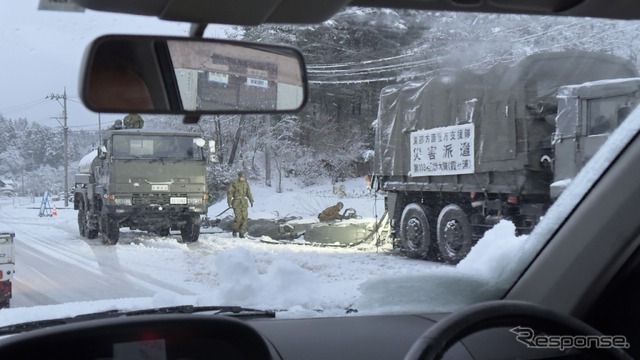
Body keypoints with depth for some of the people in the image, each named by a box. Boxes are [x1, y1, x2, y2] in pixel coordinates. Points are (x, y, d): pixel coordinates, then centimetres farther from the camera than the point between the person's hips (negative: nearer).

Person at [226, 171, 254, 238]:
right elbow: (229, 192, -5)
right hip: (236, 202, -5)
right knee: (238, 217, -12)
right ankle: (234, 230, 11)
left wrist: (251, 201, 15)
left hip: (244, 202, 5)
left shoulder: (246, 183, 9)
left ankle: (242, 233, 4)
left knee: (244, 217, -3)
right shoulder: (234, 183, -6)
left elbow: (248, 192, 17)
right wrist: (229, 201, -11)